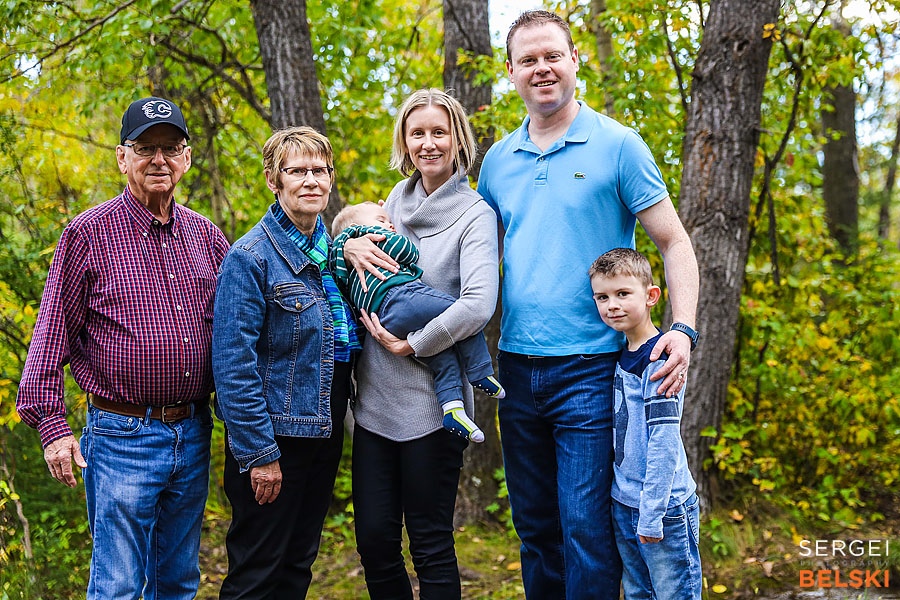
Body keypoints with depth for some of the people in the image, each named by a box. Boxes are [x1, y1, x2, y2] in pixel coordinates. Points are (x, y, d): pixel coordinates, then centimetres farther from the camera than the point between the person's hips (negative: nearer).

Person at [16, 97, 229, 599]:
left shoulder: (206, 235, 9)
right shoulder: (90, 233, -4)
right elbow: (52, 333, -3)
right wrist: (51, 423, -7)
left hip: (194, 435, 5)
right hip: (122, 439, -4)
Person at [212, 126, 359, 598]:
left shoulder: (333, 250, 9)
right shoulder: (250, 257, -13)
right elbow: (234, 363, -18)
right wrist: (259, 452, -19)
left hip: (324, 434, 7)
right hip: (273, 438, -7)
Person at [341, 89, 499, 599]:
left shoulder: (474, 213, -8)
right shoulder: (399, 198, 11)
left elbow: (478, 305, -23)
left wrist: (411, 345, -15)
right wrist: (350, 245, -2)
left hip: (431, 403, -6)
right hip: (374, 399, 6)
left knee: (431, 545, 4)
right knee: (375, 539, 9)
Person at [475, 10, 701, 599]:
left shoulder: (617, 146, -3)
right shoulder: (498, 160, 11)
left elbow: (675, 244, -3)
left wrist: (683, 329, -18)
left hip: (588, 370, -5)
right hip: (516, 367, 5)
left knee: (585, 527, -6)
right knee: (534, 525, 14)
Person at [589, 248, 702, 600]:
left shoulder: (660, 360, -17)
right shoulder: (620, 356, 8)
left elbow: (664, 441, -21)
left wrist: (652, 514, -21)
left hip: (664, 506, -8)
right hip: (623, 505, 8)